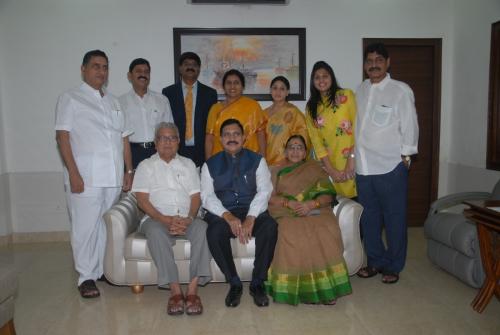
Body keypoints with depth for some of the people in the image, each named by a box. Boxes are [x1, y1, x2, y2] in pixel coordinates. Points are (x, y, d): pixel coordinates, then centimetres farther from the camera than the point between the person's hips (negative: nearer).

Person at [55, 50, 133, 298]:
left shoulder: (113, 102, 20)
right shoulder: (70, 99, 3)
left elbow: (124, 137, 18)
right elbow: (62, 136, -5)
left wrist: (129, 171, 11)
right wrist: (73, 173, -14)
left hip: (113, 178, 5)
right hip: (85, 177, -5)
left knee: (107, 227, 9)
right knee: (85, 227, -1)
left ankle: (103, 270, 23)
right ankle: (86, 277, 12)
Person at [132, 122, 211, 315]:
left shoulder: (188, 164, 20)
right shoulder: (146, 166, 13)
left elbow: (196, 196, 10)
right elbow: (142, 200, 0)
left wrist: (189, 218, -11)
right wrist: (165, 220, -15)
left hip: (186, 219, 2)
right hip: (157, 219, -1)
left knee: (202, 228, -31)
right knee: (156, 232, -36)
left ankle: (192, 290, -31)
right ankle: (175, 290, -31)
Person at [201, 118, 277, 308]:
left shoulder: (256, 160, 11)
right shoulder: (210, 164, 11)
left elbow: (264, 191, -1)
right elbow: (207, 196, 0)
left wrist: (251, 218, -18)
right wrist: (228, 216, -19)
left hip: (253, 211, 0)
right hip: (222, 213, 0)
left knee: (270, 226, -31)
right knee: (214, 232, -33)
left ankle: (258, 283, -15)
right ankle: (234, 284, -14)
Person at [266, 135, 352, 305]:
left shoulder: (315, 167, 20)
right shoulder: (277, 171, 21)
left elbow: (328, 194, 7)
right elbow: (269, 197, 7)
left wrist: (311, 204, -12)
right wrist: (289, 203, -11)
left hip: (315, 211, 1)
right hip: (288, 214, 0)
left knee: (326, 232, -32)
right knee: (293, 234, -34)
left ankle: (325, 286, -21)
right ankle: (302, 288, -23)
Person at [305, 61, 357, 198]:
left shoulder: (346, 95, 1)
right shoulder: (311, 107, 10)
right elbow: (315, 139, 4)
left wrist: (352, 159, -14)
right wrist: (330, 169, -5)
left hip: (351, 162, -2)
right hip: (330, 165, 3)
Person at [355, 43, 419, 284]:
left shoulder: (401, 90, -4)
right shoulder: (361, 89, 12)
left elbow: (409, 126, -4)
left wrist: (405, 156, -6)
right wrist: (356, 155, 9)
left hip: (391, 166, -5)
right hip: (363, 167, 5)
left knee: (394, 218, 5)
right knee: (369, 217, 13)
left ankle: (393, 266, 19)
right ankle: (375, 261, 28)